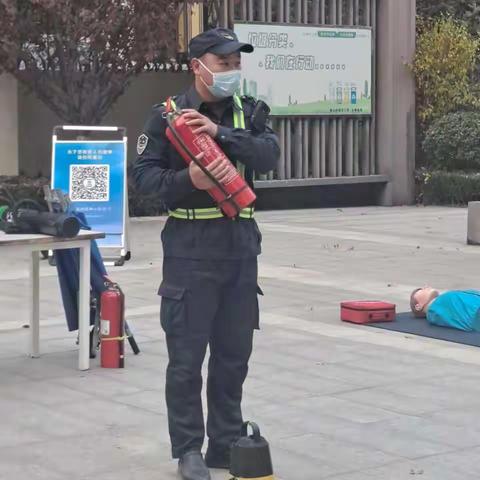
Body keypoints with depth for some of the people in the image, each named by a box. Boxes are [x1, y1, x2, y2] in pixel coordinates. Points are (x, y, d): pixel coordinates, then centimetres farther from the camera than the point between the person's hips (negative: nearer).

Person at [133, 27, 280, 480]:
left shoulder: (245, 112, 9)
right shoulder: (168, 114, -3)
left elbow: (269, 155, -9)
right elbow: (145, 174, -6)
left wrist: (220, 133, -22)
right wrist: (187, 180, -24)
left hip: (241, 248, 4)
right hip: (190, 251, -4)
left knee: (234, 355, 11)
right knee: (187, 357, 1)